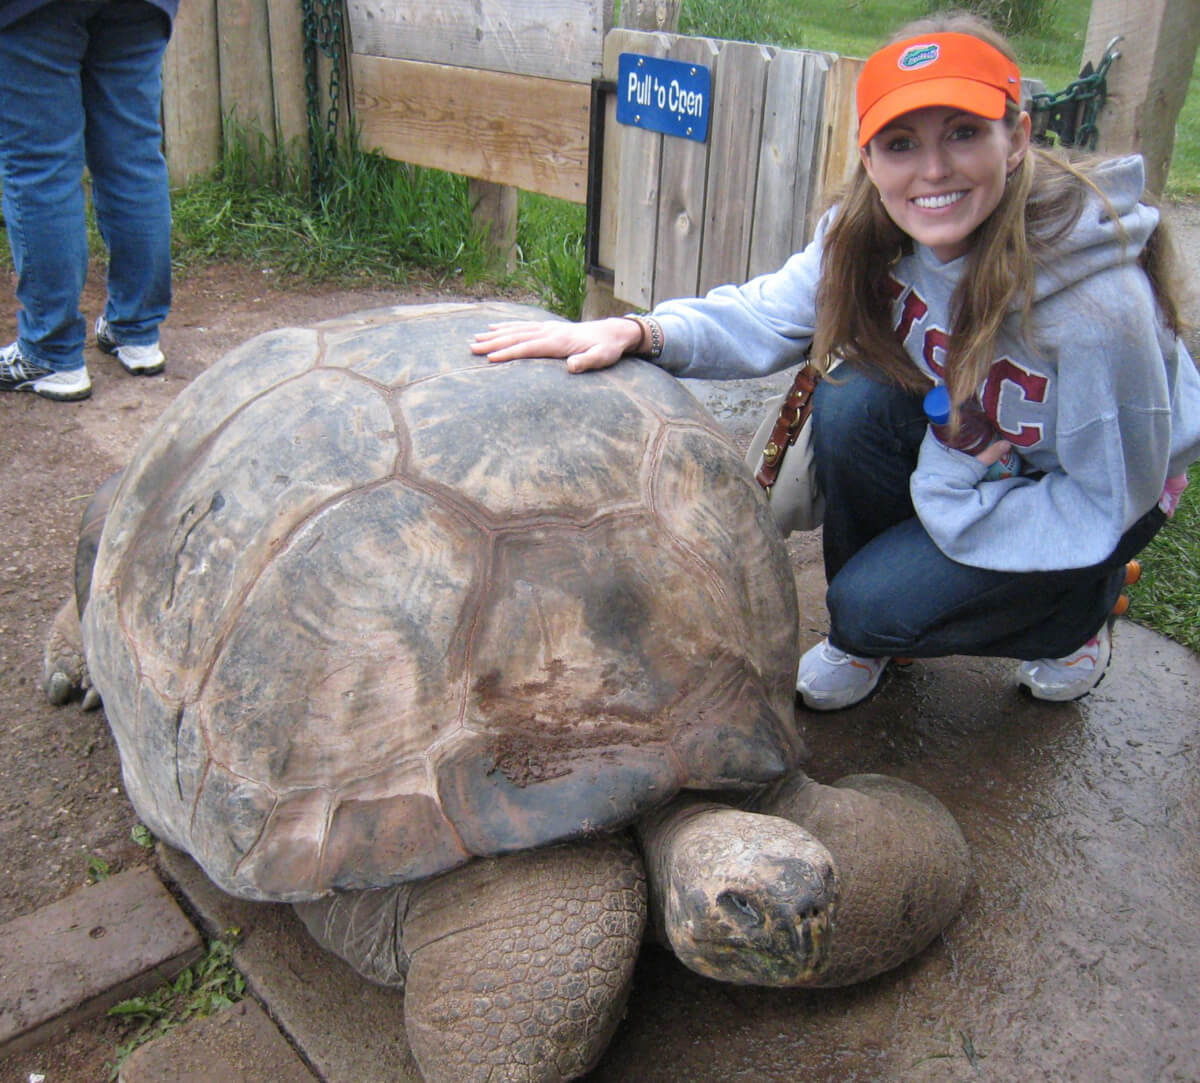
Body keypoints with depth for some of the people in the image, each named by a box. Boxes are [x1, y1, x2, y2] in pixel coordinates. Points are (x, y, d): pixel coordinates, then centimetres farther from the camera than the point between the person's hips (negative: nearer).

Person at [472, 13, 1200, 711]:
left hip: (1081, 492, -5)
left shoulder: (1099, 304, -36)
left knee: (877, 607, -22)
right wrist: (636, 331, -36)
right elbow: (772, 315, -19)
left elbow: (1113, 497, -24)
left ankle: (1079, 610, 9)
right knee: (850, 403, -27)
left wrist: (946, 504, -25)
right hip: (963, 427, 5)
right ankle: (870, 636, -1)